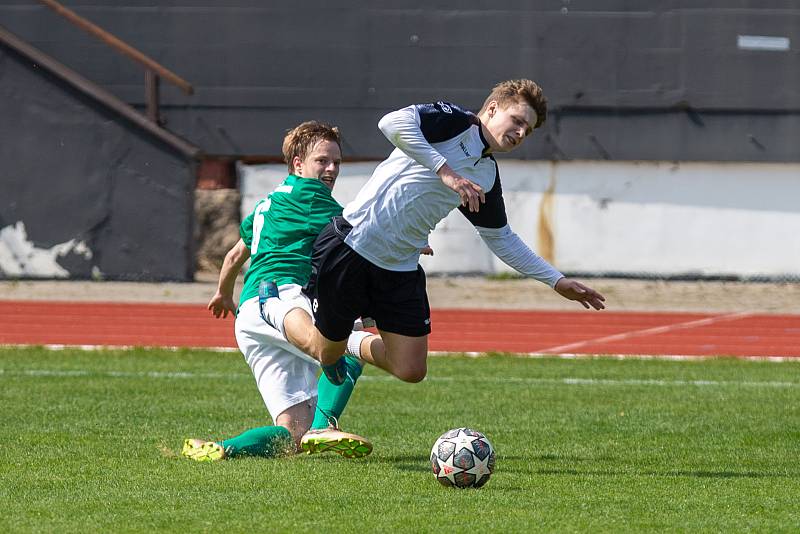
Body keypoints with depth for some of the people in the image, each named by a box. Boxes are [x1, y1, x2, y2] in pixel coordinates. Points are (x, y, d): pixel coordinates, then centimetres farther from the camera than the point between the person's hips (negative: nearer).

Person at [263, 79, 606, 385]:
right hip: (351, 245, -7)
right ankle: (273, 305, 33)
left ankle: (353, 345, 28)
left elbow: (501, 239, 25)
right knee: (325, 354, 5)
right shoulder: (455, 122, -8)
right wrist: (445, 172, -26)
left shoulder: (487, 178, 13)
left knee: (410, 371, -1)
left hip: (400, 269, 7)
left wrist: (557, 281, 22)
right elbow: (393, 122, -25)